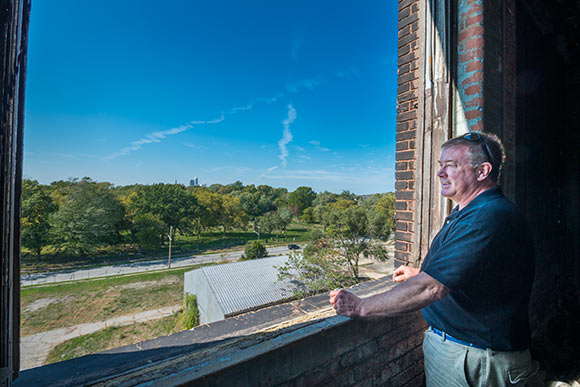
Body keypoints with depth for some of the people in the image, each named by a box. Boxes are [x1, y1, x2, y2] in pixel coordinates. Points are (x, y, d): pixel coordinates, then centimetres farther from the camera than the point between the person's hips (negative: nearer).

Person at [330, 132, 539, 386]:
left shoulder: (488, 219, -28)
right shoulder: (469, 212, 8)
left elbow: (432, 288, -32)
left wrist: (360, 307, -26)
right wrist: (421, 272, 13)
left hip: (474, 359, -9)